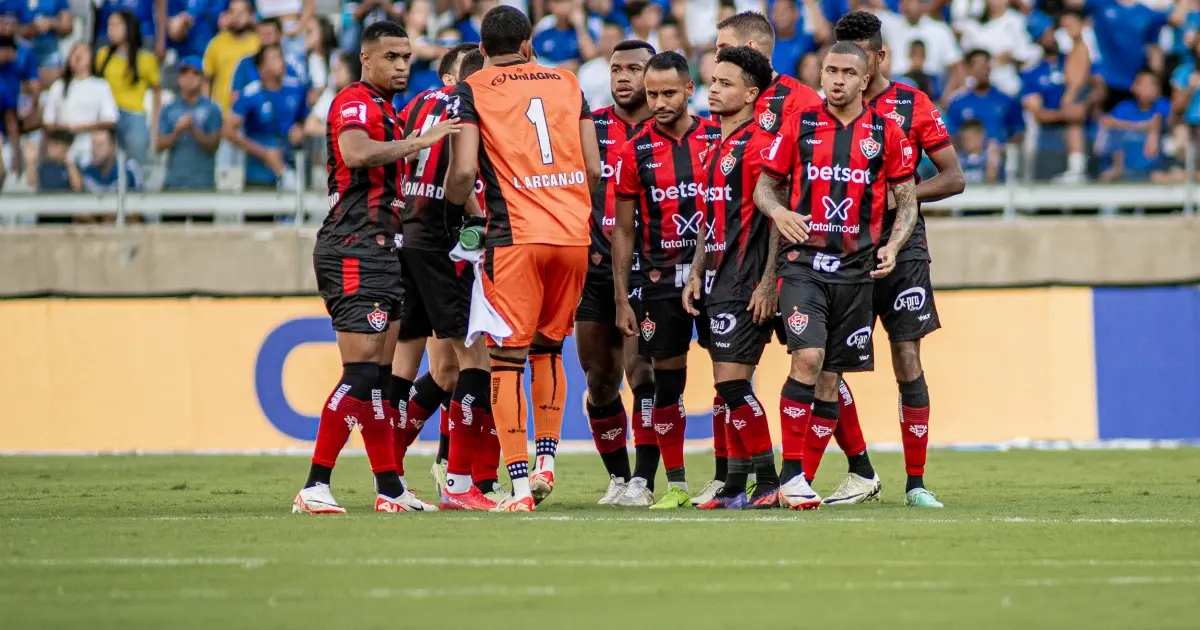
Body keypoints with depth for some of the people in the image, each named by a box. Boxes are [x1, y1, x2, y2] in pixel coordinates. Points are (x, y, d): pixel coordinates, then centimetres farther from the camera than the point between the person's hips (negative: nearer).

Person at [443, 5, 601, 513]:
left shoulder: (472, 91, 3)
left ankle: (519, 483, -8)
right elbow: (594, 168, 13)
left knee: (506, 358, -2)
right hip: (573, 233, 4)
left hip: (515, 235, -4)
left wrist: (454, 209, 14)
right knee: (548, 350, 21)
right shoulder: (567, 84, 15)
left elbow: (464, 170, -7)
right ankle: (546, 461, 18)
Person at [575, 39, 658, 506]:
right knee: (599, 381, 7)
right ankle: (618, 477, 20)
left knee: (642, 374, -15)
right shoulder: (590, 127, 7)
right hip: (596, 269, 4)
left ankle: (644, 480, -14)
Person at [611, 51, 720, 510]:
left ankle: (726, 478, 4)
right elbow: (623, 231, 6)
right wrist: (621, 299, 3)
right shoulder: (636, 152, 2)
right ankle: (675, 484, 10)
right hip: (662, 277, 0)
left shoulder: (718, 138, 2)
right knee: (667, 381, 2)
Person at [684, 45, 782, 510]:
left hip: (746, 280, -9)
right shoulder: (714, 149, 18)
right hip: (718, 278, 9)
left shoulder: (760, 144, -10)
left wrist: (768, 283, -18)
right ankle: (735, 486, 12)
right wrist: (696, 275, 17)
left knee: (732, 382, -13)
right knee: (728, 385, 9)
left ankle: (769, 483, -8)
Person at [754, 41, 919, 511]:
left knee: (830, 379, 4)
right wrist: (779, 213, -11)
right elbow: (764, 185, 10)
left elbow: (907, 199, 10)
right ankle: (790, 475, -14)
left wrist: (892, 245, -7)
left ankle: (801, 482, 11)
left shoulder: (886, 133, 5)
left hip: (856, 268, 2)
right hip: (804, 262, -2)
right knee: (807, 357, -19)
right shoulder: (800, 126, 4)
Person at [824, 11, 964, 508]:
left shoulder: (912, 105, 0)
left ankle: (916, 483, 1)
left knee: (908, 364, -6)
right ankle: (861, 473, 10)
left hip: (900, 248, -3)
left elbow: (953, 178, 0)